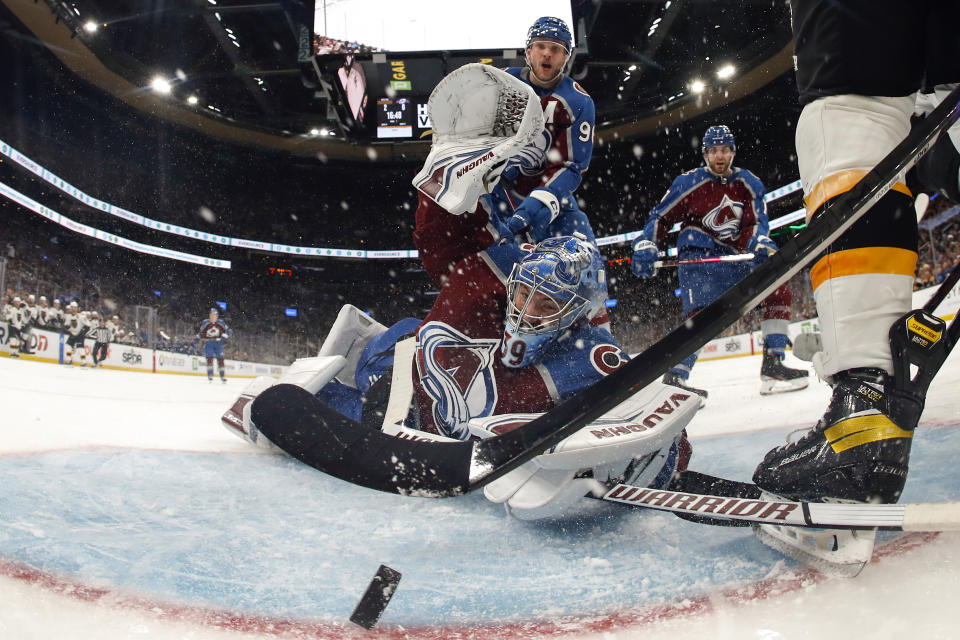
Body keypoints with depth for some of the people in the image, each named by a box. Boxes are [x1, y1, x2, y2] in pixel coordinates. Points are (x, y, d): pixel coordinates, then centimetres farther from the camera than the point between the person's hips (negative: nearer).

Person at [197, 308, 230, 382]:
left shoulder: (221, 323, 1)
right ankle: (210, 376, -6)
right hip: (208, 343, -1)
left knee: (220, 359, -1)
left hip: (218, 343, 1)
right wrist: (198, 337, 0)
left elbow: (227, 330, 5)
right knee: (209, 359, -12)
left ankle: (223, 377, 8)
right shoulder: (205, 323, -2)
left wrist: (224, 337, -9)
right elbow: (200, 331, 10)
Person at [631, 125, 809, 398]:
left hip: (734, 256, 6)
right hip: (698, 254, -6)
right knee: (701, 312, -25)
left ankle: (772, 367, 0)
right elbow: (660, 217, -1)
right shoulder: (689, 182, -5)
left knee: (779, 292, -3)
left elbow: (755, 224, -1)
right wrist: (646, 247, -14)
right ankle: (674, 377, -26)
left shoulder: (749, 184, 7)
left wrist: (761, 245, -22)